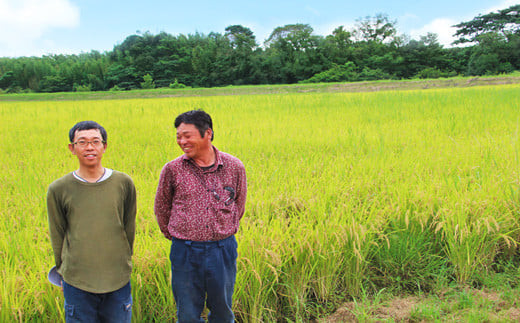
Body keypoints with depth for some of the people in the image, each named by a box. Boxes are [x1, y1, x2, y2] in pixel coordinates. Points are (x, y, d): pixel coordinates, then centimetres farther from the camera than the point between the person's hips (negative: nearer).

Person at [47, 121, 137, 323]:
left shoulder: (123, 183, 0)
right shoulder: (58, 189, -2)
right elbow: (57, 235, 7)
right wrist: (64, 271, 11)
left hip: (118, 281, 1)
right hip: (76, 283, -1)